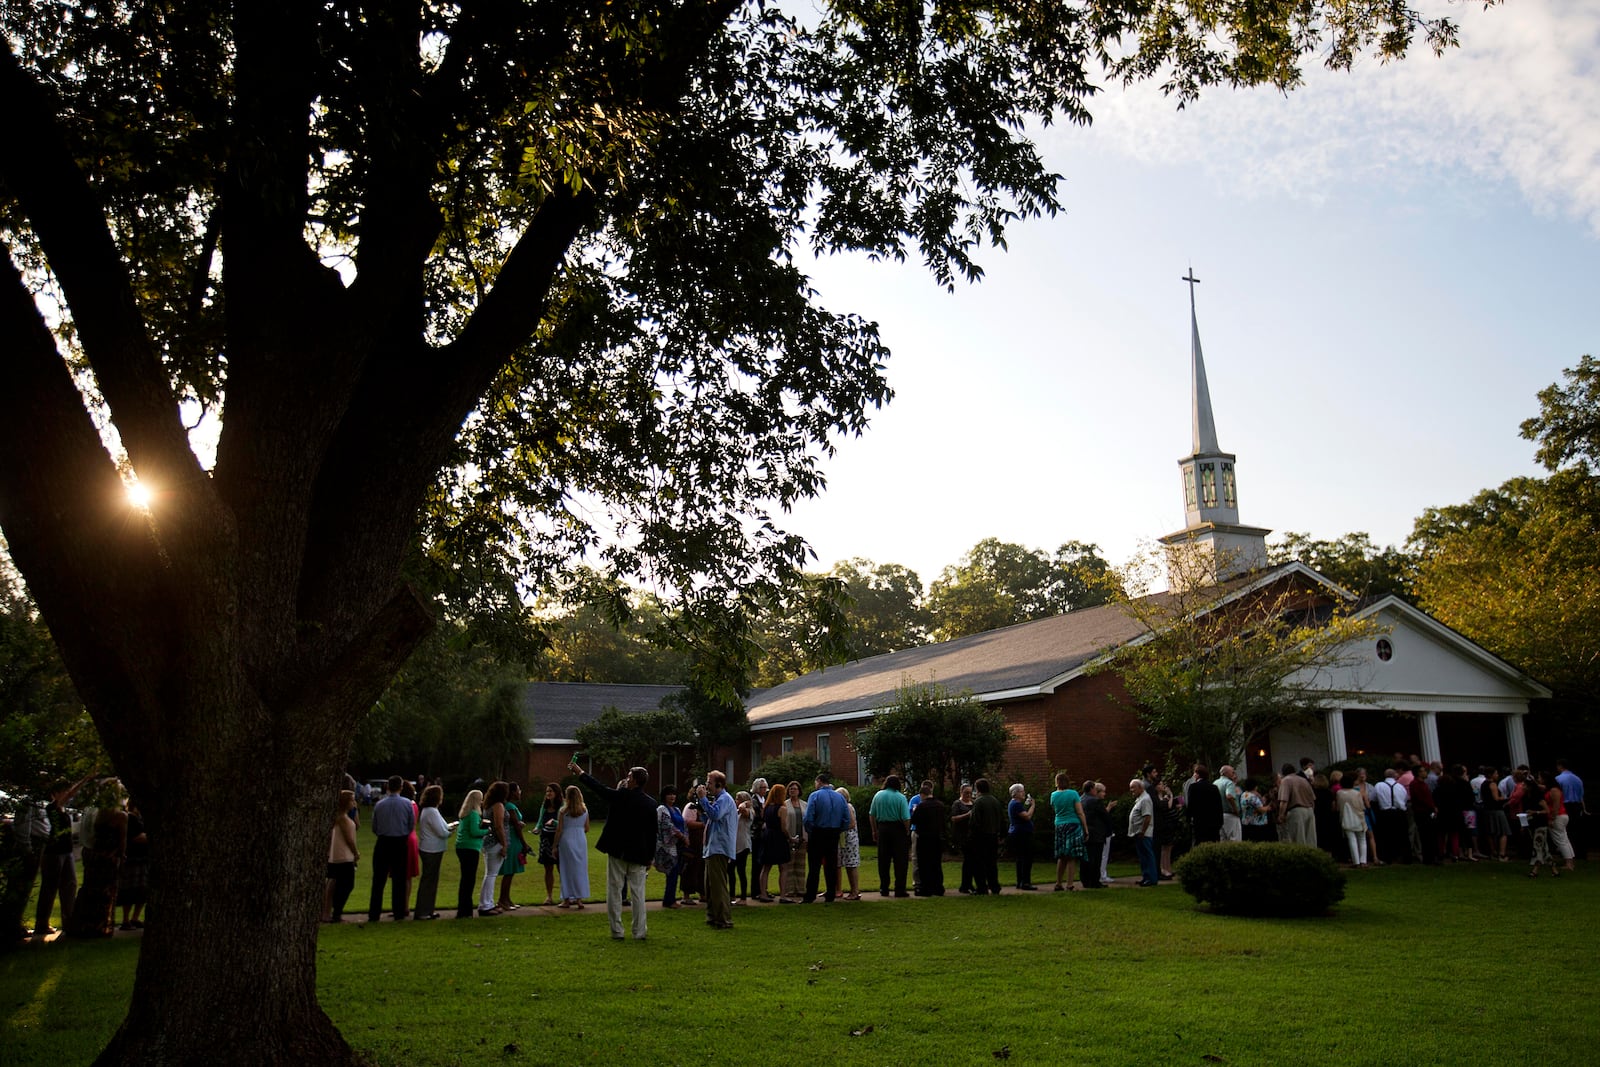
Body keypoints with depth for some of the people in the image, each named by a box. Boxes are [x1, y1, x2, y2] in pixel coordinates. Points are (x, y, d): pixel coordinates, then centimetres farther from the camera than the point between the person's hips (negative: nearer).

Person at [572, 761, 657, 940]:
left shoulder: (621, 796, -11)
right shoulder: (651, 803, 1)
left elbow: (598, 788, -1)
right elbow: (652, 833, 5)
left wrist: (579, 772, 12)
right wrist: (650, 857, 13)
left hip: (618, 851, -3)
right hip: (639, 854, 3)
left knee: (614, 891, 6)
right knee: (638, 893, 7)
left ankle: (616, 931, 8)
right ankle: (640, 932, 8)